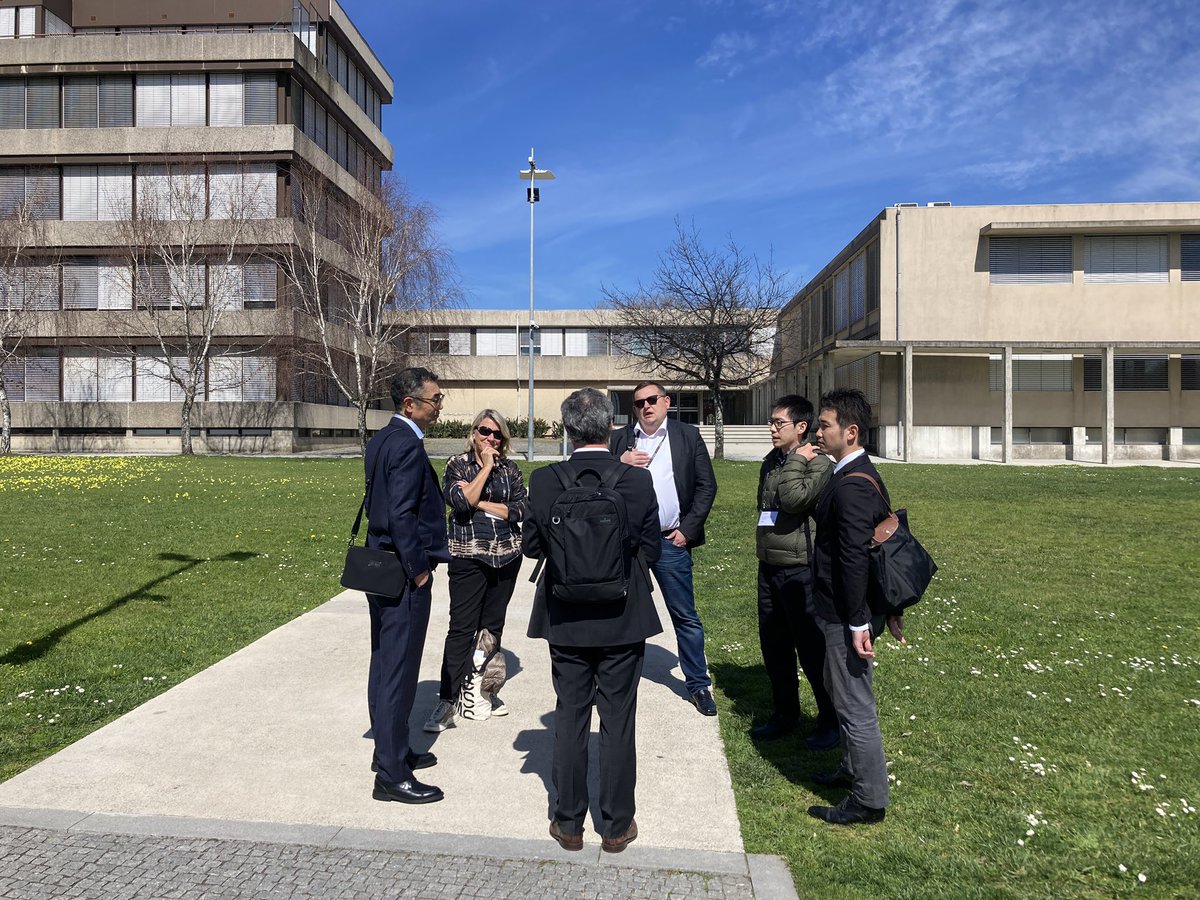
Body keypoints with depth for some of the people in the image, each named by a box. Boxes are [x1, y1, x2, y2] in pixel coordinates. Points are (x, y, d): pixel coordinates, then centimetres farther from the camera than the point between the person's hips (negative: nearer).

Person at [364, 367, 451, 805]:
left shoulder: (380, 440, 11)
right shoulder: (407, 444, -19)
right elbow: (401, 514, -26)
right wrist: (418, 570, -17)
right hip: (404, 575, -10)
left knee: (385, 664, 19)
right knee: (399, 671, -3)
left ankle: (390, 748, 34)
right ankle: (392, 774, 7)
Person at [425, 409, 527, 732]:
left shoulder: (510, 469, 7)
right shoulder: (457, 465, 0)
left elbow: (521, 509, -3)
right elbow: (462, 502, -17)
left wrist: (481, 503, -9)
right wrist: (486, 467, -12)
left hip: (507, 555, 4)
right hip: (468, 556, -4)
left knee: (493, 626, 12)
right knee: (462, 628, -7)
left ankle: (484, 689, 25)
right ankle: (447, 701, -3)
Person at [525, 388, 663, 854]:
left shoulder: (544, 481, -11)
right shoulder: (638, 481, -13)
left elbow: (531, 546, -2)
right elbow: (651, 550, -5)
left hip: (566, 620, 1)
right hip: (623, 621, -1)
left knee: (569, 719, 14)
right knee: (618, 723, 11)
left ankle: (569, 824, 26)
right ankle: (616, 825, 24)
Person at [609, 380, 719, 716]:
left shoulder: (688, 436, 3)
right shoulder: (619, 439, 7)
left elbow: (706, 486, 1)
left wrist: (688, 529, -6)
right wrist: (619, 464, -14)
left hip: (670, 540, -1)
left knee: (686, 616, 4)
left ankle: (698, 684, 17)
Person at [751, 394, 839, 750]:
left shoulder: (819, 463, -12)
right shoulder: (770, 461, 11)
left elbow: (793, 499, -26)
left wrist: (797, 460, -16)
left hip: (800, 570, -7)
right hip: (768, 567, 8)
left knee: (812, 648, 3)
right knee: (774, 647, 16)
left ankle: (830, 720, 20)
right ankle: (784, 714, 32)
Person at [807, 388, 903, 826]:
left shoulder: (852, 486, -23)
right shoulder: (861, 474, 10)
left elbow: (855, 558, -25)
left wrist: (857, 624, -23)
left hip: (847, 615, -11)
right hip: (845, 609, 11)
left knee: (855, 705, 2)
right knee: (844, 693, 25)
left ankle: (869, 800, 17)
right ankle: (853, 770, 42)